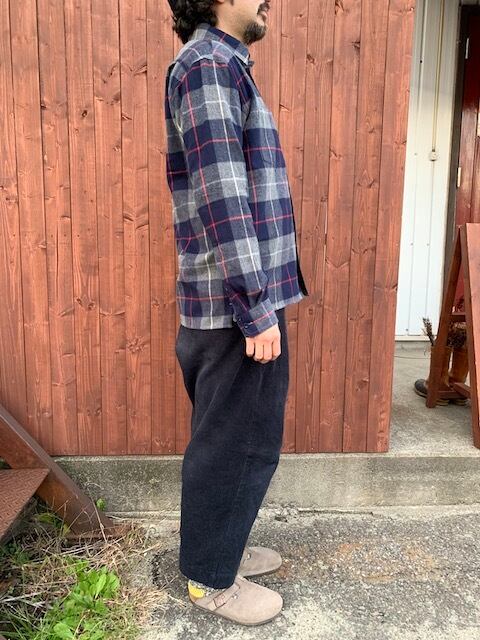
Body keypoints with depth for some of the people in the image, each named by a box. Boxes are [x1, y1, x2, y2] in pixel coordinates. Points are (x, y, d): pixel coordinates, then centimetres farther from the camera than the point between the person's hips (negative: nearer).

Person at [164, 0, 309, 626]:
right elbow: (221, 198, -21)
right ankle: (211, 577, 24)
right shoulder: (208, 63, -11)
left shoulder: (224, 67, 20)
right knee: (237, 441, 4)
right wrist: (256, 308, -21)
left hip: (244, 296, 10)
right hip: (238, 304, -10)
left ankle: (221, 545, 37)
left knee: (237, 436, 19)